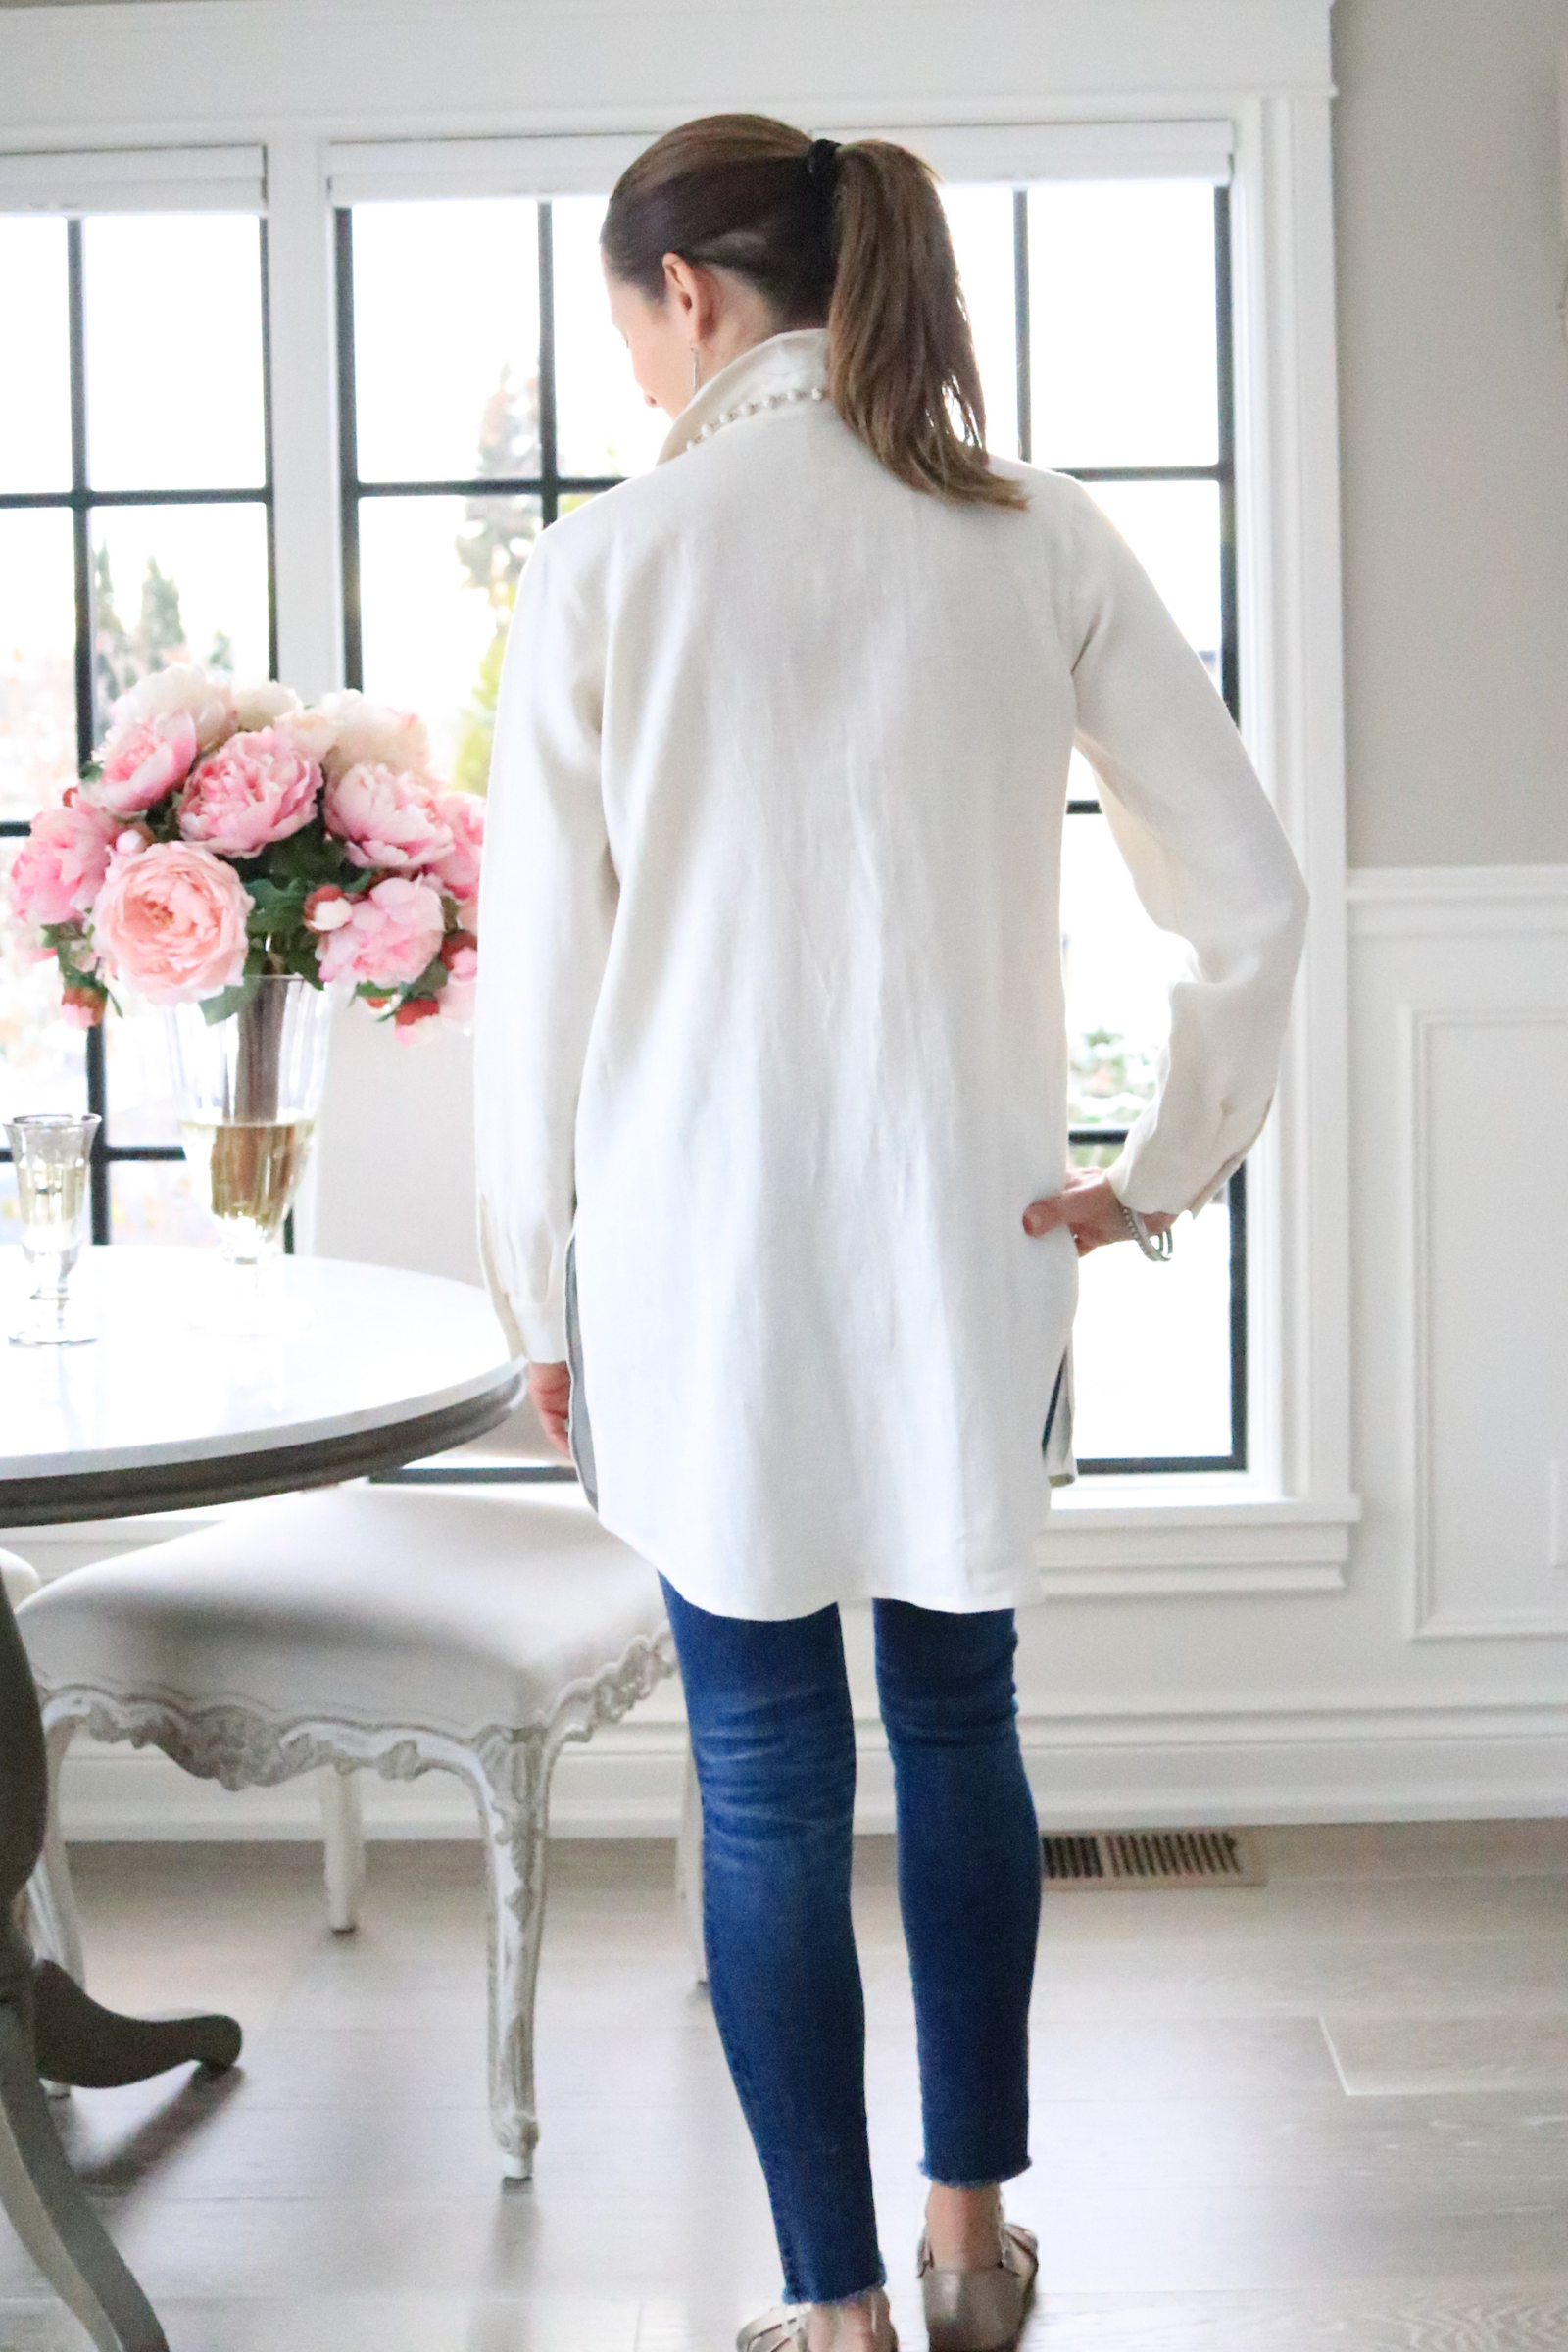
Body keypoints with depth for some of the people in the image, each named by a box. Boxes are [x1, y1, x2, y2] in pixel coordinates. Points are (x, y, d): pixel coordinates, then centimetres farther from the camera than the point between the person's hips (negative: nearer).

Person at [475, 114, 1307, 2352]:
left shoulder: (608, 562, -7)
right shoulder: (1046, 543, -1)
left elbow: (539, 969, -4)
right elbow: (1253, 896, -3)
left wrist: (542, 1296, 6)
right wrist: (1165, 1170, 7)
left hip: (702, 1260, -2)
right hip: (970, 1247, 3)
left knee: (770, 1780, 8)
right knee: (960, 1720, 19)